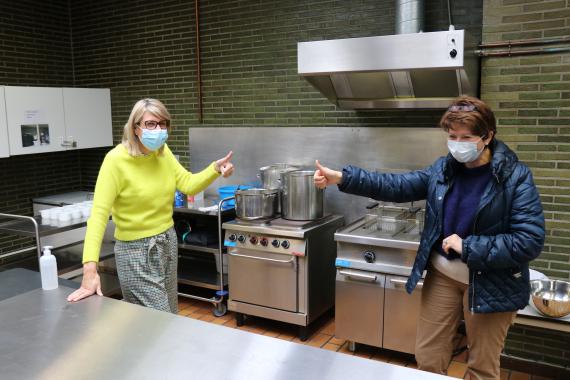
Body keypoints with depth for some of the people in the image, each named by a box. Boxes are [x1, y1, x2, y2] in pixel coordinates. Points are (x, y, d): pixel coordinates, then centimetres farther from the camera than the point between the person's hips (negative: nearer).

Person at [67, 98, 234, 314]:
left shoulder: (163, 152, 0)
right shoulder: (116, 160, -20)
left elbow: (188, 185, 1)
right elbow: (99, 213, -26)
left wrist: (215, 169, -18)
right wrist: (90, 268, -34)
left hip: (167, 242, 7)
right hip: (136, 250, -7)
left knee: (169, 316, 19)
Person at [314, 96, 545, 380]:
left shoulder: (515, 177, -15)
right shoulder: (443, 169, 0)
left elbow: (530, 240, -20)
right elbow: (397, 186, -4)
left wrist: (467, 247, -22)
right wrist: (342, 178, -14)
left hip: (490, 284, -4)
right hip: (442, 274, 4)